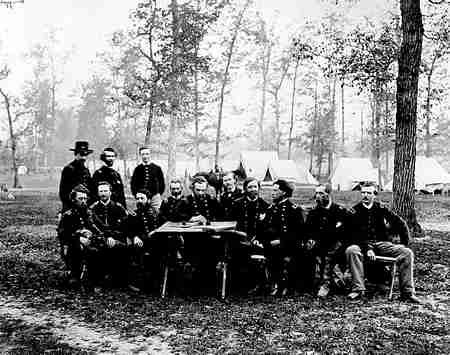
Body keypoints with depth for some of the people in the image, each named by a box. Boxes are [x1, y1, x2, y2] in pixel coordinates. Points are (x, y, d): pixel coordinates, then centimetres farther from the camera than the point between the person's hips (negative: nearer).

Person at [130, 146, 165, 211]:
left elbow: (162, 183, 10)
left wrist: (159, 194, 3)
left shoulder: (157, 168, 5)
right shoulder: (137, 169, 6)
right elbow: (133, 183, 10)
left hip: (155, 197, 0)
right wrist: (136, 195, 2)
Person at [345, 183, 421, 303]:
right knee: (351, 250, -35)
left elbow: (400, 224, 11)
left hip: (382, 243, 3)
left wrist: (404, 243, 4)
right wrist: (367, 249, -22)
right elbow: (354, 235, -8)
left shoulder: (381, 208, 6)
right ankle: (358, 289, -32)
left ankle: (407, 292, -16)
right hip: (362, 244, -2)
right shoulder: (355, 210, -1)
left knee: (407, 253, -19)